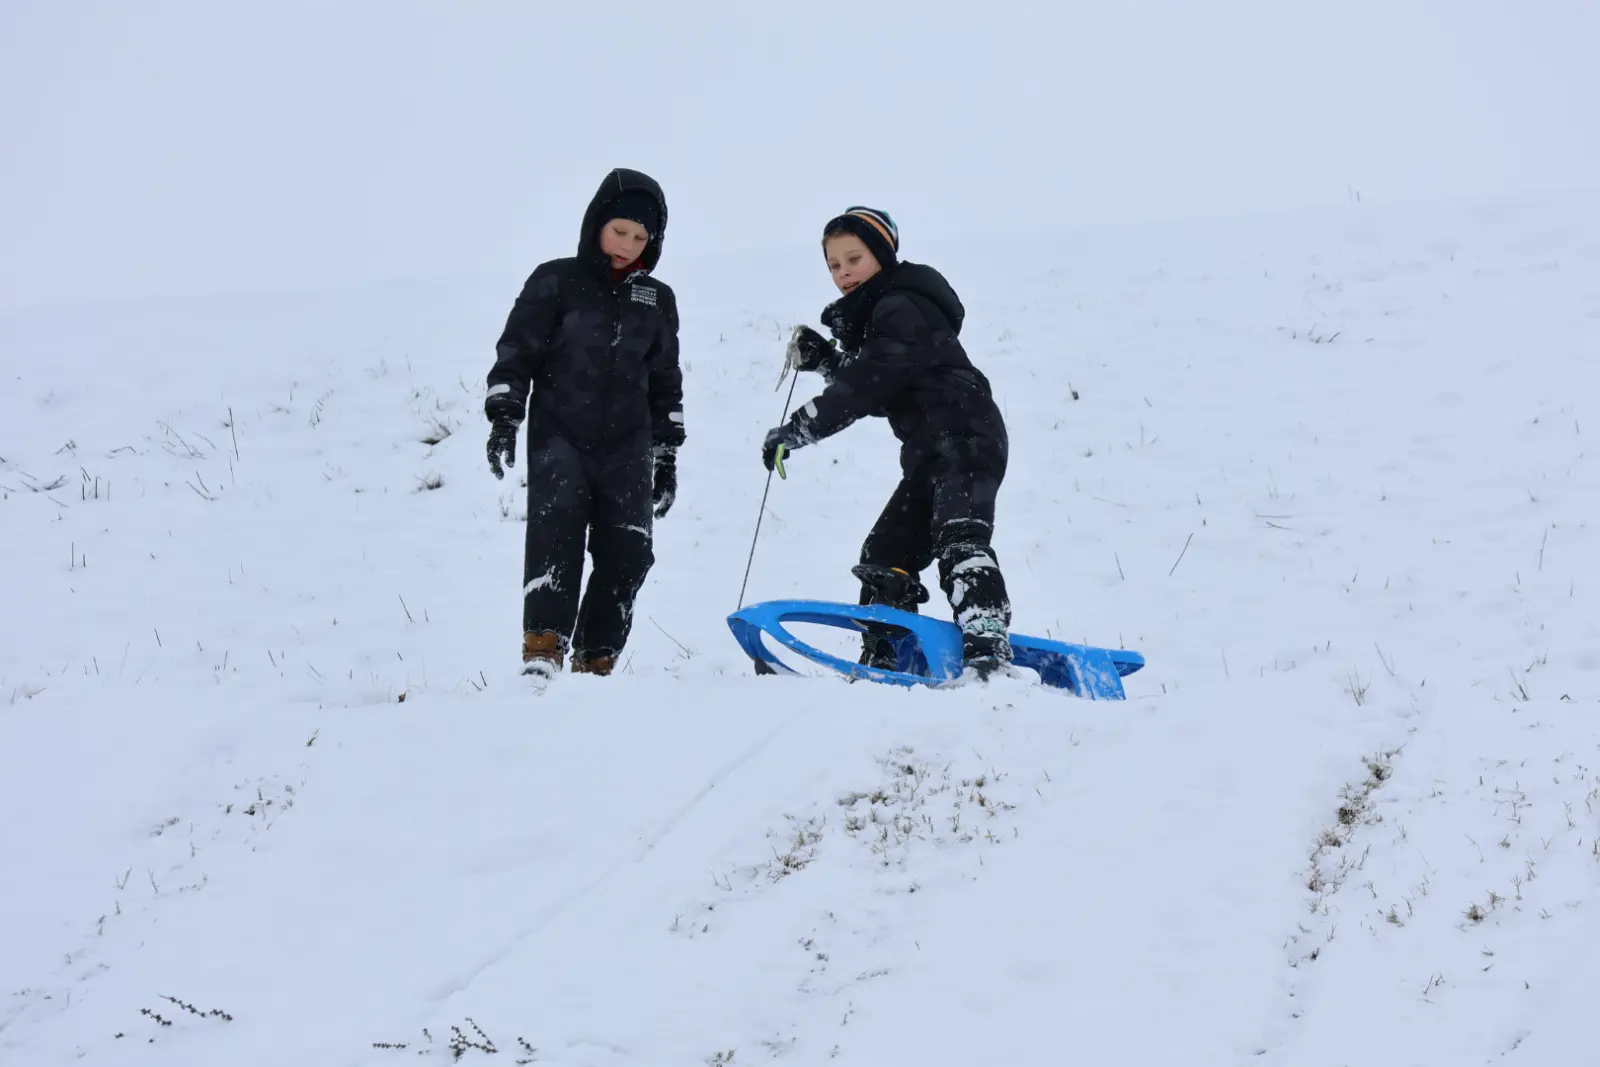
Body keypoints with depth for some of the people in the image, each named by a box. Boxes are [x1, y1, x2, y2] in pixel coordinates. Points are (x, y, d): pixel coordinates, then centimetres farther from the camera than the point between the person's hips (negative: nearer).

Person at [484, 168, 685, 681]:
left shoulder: (657, 300, 14)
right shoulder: (556, 282, 2)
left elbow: (665, 383, 20)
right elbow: (516, 351, 2)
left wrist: (666, 456, 17)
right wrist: (503, 417, -10)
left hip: (626, 445, 4)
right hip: (559, 436, -4)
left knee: (627, 551, -8)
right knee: (557, 523, -25)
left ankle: (595, 661, -1)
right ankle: (543, 649, -32)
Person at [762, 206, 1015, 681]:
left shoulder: (901, 308, -10)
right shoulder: (878, 313, 22)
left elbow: (868, 385, -20)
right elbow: (873, 391, 25)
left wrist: (796, 430, -20)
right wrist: (824, 360, 10)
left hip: (964, 439, -11)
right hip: (931, 453, 11)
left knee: (958, 536, -28)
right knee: (886, 554, 13)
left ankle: (987, 646, -44)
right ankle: (882, 661, 18)